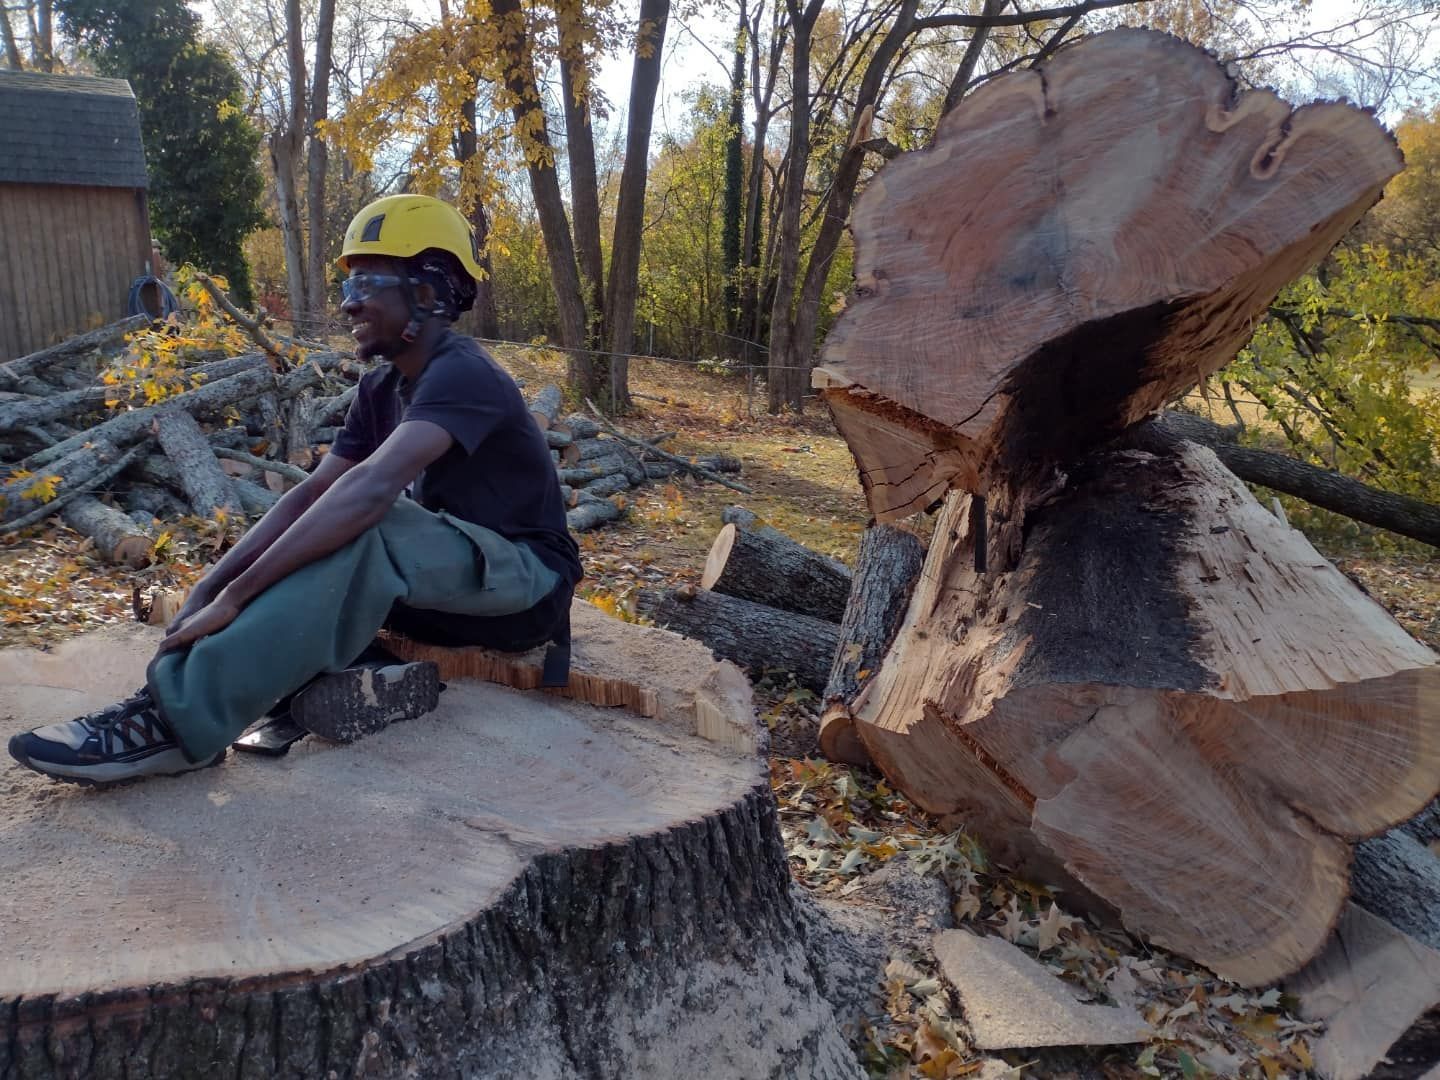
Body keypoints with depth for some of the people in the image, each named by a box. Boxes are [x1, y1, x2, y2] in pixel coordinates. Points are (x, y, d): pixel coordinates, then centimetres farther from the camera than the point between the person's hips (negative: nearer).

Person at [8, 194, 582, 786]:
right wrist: (205, 590, -13)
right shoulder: (382, 387, 7)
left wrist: (234, 596, -36)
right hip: (452, 577, 9)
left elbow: (370, 489, -36)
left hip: (527, 580, -8)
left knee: (362, 531, -32)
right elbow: (311, 494, -1)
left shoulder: (461, 374, -21)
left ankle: (180, 718, -33)